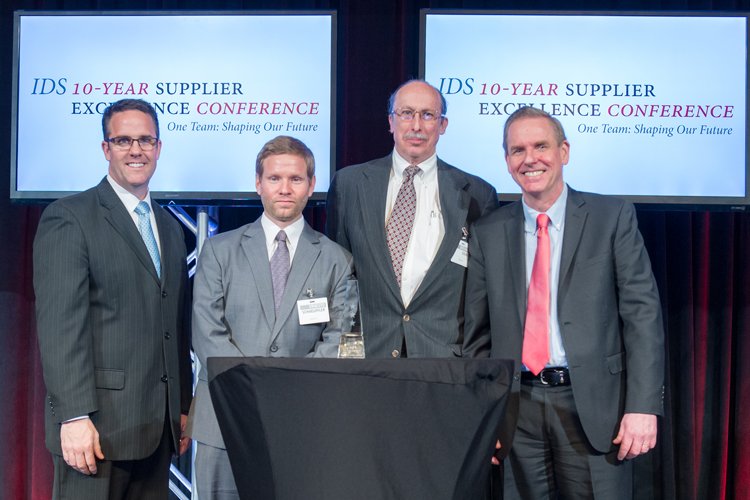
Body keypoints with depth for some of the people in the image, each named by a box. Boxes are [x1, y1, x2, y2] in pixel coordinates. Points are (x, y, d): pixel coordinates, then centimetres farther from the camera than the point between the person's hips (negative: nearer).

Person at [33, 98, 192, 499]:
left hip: (158, 427, 6)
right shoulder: (68, 218, -5)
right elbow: (60, 324, -13)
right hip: (98, 423, -6)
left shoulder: (170, 227, 17)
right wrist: (75, 417, -19)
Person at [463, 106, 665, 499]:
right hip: (516, 410, 2)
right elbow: (477, 332, 10)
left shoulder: (613, 217, 1)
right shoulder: (488, 233, 8)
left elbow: (642, 313, -4)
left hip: (592, 404, -2)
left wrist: (643, 406, -12)